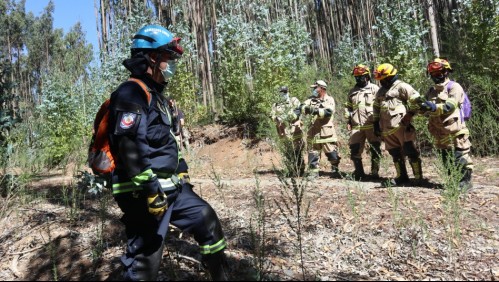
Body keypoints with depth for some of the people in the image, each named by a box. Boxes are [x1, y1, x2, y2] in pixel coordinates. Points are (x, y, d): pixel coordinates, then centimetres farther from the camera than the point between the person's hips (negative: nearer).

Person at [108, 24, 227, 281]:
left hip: (171, 187, 10)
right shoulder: (131, 94, -15)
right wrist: (150, 188, -27)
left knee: (207, 220, 14)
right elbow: (129, 147, -25)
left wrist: (181, 171, 24)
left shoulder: (157, 95, 18)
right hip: (145, 193, -10)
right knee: (145, 260, -2)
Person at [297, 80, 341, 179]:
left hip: (326, 132, -4)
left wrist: (316, 110, -30)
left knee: (332, 153, 5)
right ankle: (313, 172, 14)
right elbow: (303, 106, -3)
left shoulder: (329, 100, -1)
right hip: (314, 132, 4)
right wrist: (306, 109, -26)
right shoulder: (312, 99, 12)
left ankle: (335, 170, 25)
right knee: (313, 153, 5)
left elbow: (328, 112, -18)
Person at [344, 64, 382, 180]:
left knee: (375, 150, 3)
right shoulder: (352, 91, 16)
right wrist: (348, 120, 10)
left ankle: (375, 172, 14)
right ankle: (359, 172, 17)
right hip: (356, 127, 4)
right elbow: (348, 106, 21)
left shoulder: (374, 89, 3)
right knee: (355, 150, 3)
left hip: (372, 125, -4)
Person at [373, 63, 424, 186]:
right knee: (395, 153, 11)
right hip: (387, 128, 8)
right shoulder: (381, 91, 20)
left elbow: (415, 99, -12)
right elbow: (376, 107, 27)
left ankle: (418, 178, 4)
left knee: (410, 152, -4)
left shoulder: (402, 86, -4)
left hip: (401, 126, -8)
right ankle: (401, 177, 21)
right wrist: (376, 123, 21)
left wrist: (409, 115, -13)